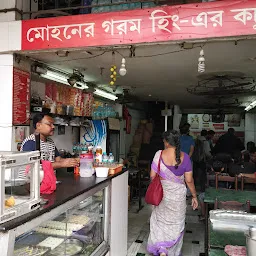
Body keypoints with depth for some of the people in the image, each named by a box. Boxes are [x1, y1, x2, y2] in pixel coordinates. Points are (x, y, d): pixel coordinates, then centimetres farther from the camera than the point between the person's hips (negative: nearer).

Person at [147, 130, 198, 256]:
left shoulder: (159, 154, -14)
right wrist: (194, 196, 6)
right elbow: (189, 180, -7)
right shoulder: (184, 157, -10)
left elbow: (152, 175, -11)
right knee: (176, 224, 17)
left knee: (160, 222, 19)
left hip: (162, 193, -1)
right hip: (178, 196, 1)